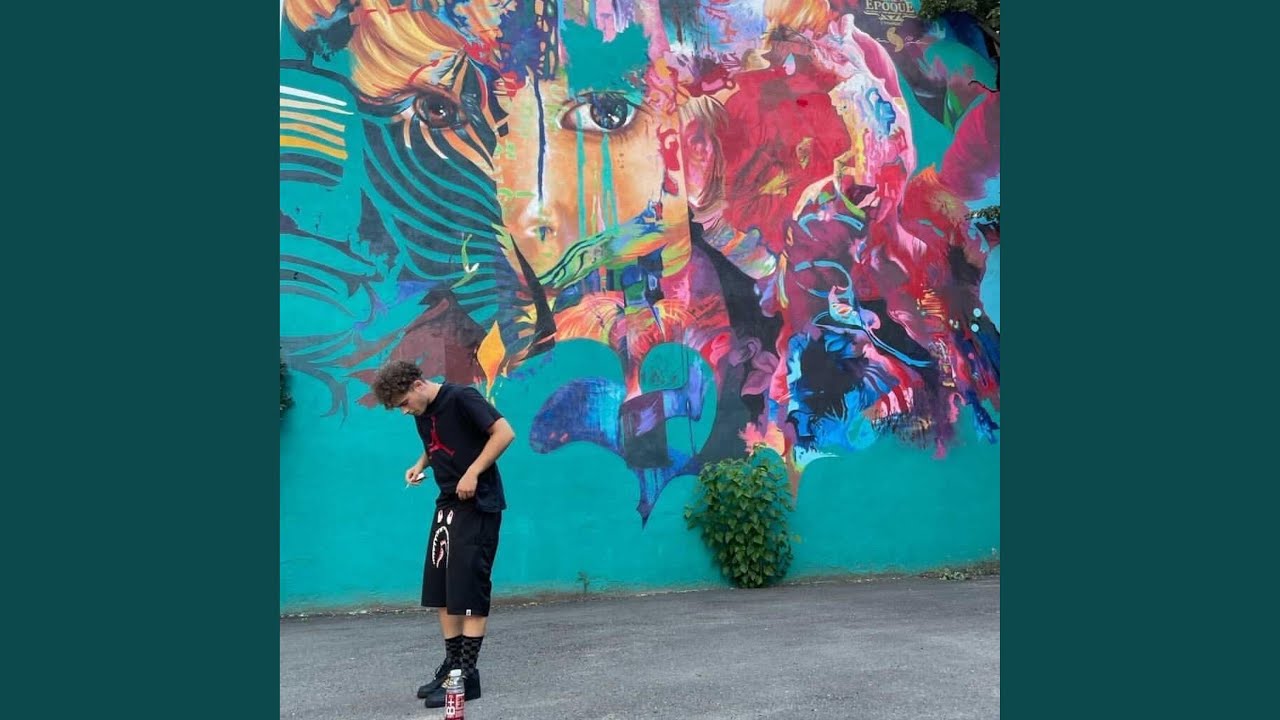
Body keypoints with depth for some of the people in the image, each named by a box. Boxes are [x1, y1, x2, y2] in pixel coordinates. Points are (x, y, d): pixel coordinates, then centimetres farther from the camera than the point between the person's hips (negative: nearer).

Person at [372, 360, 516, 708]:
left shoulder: (462, 398, -16)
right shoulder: (422, 413, 8)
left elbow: (504, 432, -21)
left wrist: (473, 473, -22)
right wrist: (420, 465, 5)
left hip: (478, 504, -9)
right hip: (448, 503, 9)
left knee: (468, 590, -7)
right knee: (440, 589, 10)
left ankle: (468, 675, 0)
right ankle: (451, 663, 21)